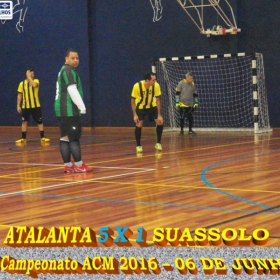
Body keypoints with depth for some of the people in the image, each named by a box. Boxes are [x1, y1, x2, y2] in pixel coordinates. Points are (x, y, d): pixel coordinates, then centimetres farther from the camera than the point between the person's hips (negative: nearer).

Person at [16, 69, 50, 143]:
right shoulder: (22, 83, 2)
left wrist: (29, 77, -19)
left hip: (35, 106, -2)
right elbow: (19, 95, 6)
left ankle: (42, 137, 6)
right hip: (25, 106, 2)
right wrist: (18, 105, 1)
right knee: (24, 121, 5)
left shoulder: (36, 81, -3)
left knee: (40, 121, -1)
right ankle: (23, 138, 13)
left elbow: (34, 85, -28)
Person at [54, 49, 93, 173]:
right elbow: (72, 90, -20)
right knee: (74, 137, -6)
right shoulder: (68, 71, -10)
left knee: (65, 137, 8)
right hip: (69, 110, -10)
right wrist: (82, 106, -19)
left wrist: (79, 106, 22)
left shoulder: (64, 71, 22)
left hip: (62, 109, 10)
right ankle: (78, 165, -3)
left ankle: (68, 165, 10)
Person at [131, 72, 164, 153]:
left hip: (152, 106, 2)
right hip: (140, 107, -2)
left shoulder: (156, 85, -24)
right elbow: (133, 101, -16)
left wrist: (159, 115, -16)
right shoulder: (137, 86, -29)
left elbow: (158, 100, -14)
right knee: (139, 125, -16)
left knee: (160, 122, -9)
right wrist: (135, 115, -22)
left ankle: (158, 143, 8)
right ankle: (138, 145, 1)